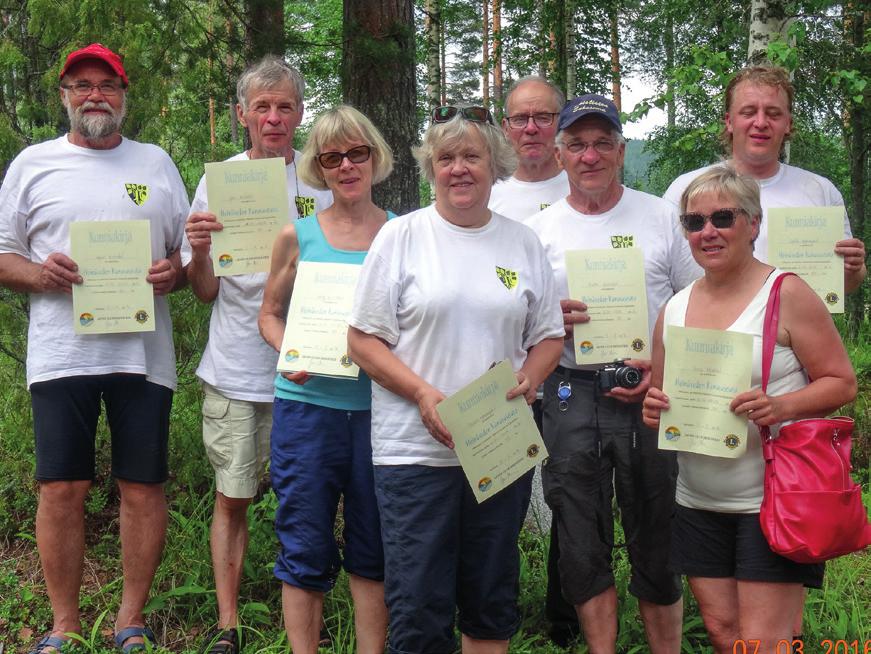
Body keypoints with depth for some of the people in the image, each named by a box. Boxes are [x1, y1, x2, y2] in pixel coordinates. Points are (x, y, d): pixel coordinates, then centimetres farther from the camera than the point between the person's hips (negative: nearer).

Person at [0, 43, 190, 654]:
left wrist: (175, 272, -6)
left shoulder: (156, 163, 15)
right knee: (61, 490, 0)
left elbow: (190, 249, 17)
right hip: (61, 352, -1)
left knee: (144, 488, 2)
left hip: (143, 352, 1)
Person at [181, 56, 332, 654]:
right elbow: (205, 291, 4)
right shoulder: (219, 182, 2)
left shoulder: (322, 182, 1)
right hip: (236, 370, 0)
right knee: (233, 496, 6)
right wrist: (199, 252, -17)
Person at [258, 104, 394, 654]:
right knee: (306, 548, 5)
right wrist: (290, 354, -9)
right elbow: (271, 314, 11)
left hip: (378, 407, 1)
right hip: (307, 405, 0)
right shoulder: (297, 236, 4)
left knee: (373, 549, 10)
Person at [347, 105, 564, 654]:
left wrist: (526, 381, -7)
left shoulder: (523, 243, 8)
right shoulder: (402, 236, -1)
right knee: (419, 606, 0)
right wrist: (423, 395, -16)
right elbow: (364, 339, -3)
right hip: (416, 447, -3)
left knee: (492, 601, 14)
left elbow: (548, 335, 14)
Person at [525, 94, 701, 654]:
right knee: (583, 546, 7)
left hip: (650, 393, -1)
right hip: (572, 397, 1)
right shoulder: (539, 229, 7)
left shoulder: (662, 218, 4)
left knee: (656, 543, 7)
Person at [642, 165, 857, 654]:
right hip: (699, 504, 5)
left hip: (773, 502, -5)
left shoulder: (787, 294, -8)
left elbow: (843, 383, -7)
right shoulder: (675, 308, 8)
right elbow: (662, 396, 18)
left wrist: (782, 406, -25)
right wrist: (654, 409, -5)